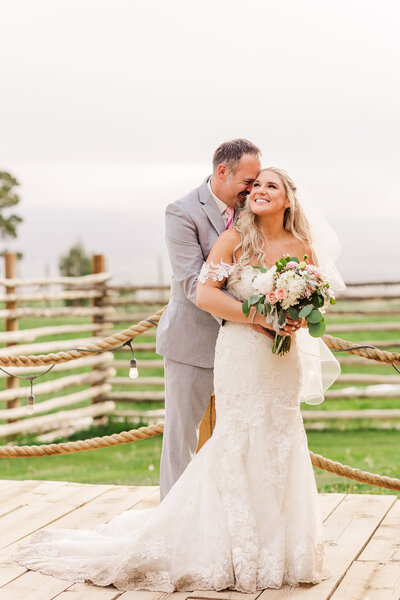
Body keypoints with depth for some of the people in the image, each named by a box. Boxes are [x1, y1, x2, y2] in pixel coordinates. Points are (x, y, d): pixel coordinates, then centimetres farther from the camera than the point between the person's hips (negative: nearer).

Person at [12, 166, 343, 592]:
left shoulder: (302, 247, 4)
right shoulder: (234, 239, -7)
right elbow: (204, 294, -15)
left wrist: (299, 320, -6)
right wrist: (259, 317, -20)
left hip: (284, 361, 4)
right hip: (240, 355, -4)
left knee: (279, 448, 9)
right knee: (239, 447, -2)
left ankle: (276, 548, 23)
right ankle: (238, 552, 11)